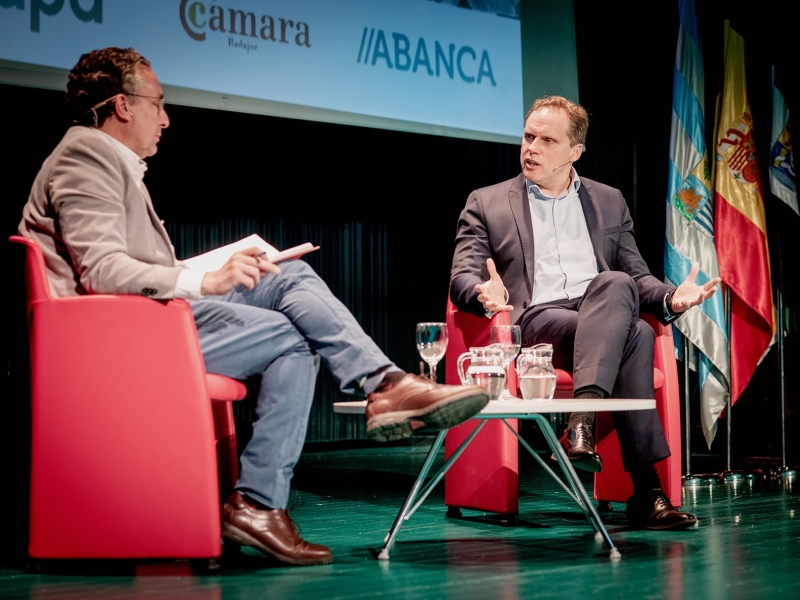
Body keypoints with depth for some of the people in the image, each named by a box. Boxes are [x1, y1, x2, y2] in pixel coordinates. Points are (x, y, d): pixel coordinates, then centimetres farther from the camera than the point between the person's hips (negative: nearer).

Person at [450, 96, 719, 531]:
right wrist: (486, 294, -19)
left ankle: (581, 425, -44)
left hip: (603, 314, 3)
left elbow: (635, 275, 21)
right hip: (535, 321, -3)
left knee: (615, 283, -36)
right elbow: (462, 278, 6)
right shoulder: (486, 204, 16)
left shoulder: (609, 202, 25)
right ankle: (647, 489, -36)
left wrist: (670, 299, -2)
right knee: (633, 335, -32)